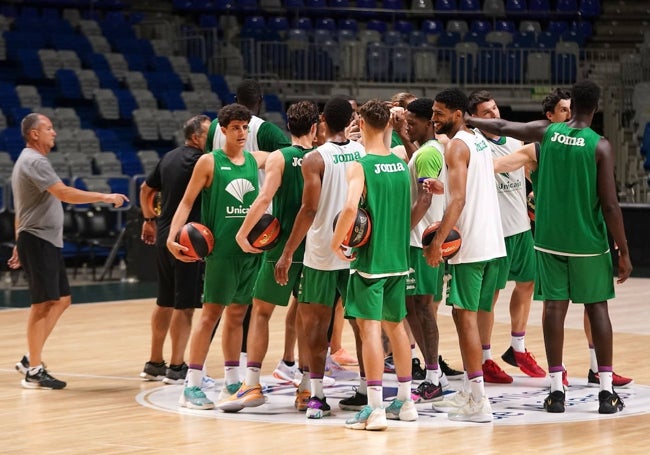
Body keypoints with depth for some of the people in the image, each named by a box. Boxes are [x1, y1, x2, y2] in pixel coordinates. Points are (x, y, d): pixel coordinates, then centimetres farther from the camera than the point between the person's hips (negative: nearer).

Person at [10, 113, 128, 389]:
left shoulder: (29, 161, 18)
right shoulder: (34, 162, -15)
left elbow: (23, 209, 23)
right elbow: (64, 194, -26)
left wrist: (20, 246, 26)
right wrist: (105, 197, -24)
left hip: (47, 242, 10)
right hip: (38, 241, -10)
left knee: (61, 300, 12)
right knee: (43, 304, -8)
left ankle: (31, 359, 15)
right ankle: (34, 371, -3)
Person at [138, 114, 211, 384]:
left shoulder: (169, 158, 13)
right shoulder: (198, 160, -12)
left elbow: (145, 190, 22)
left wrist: (149, 219, 31)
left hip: (164, 238, 9)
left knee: (165, 302, 15)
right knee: (184, 305, -3)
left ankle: (154, 364, 20)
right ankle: (177, 368, -1)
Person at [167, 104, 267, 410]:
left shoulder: (256, 160, 9)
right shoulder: (209, 162, -4)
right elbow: (187, 201, -5)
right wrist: (172, 236, -18)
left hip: (252, 248, 5)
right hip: (221, 248, -5)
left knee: (237, 314, 11)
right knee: (210, 314, -6)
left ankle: (232, 384, 19)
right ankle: (191, 386, -5)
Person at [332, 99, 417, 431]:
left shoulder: (360, 167, -13)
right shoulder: (401, 164, 8)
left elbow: (350, 208, -26)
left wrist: (336, 242, -15)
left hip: (370, 259, -7)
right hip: (398, 258, 7)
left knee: (370, 327, -7)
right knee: (395, 325, 18)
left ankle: (375, 409, -12)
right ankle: (405, 401, 25)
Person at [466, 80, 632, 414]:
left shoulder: (546, 132, -1)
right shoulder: (600, 146, -10)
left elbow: (503, 128, 10)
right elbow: (610, 205, -11)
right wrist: (624, 252, -4)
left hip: (550, 238, 2)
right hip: (589, 242, -2)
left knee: (554, 307, 6)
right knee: (597, 308, 6)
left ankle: (556, 390, 5)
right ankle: (606, 391, 5)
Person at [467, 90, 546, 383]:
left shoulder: (514, 141, 9)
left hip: (522, 226, 7)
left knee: (526, 283, 16)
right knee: (490, 292, 0)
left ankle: (517, 348, 31)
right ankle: (484, 360, 10)